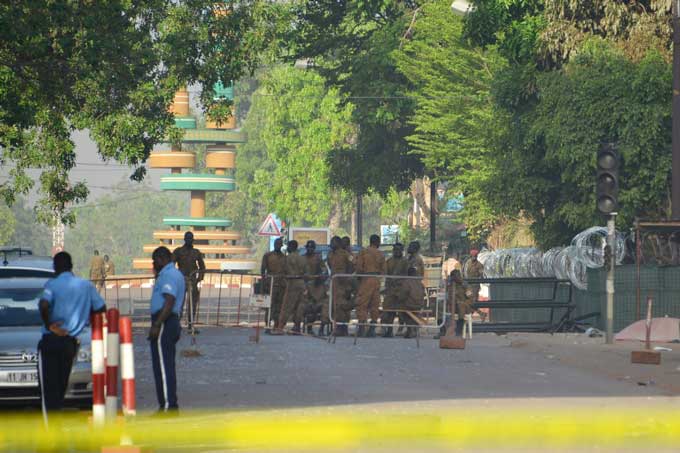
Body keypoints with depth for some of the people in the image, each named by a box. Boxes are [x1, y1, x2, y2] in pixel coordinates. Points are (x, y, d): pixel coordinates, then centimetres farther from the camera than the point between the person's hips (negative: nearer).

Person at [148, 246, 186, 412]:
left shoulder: (168, 275, -14)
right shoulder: (176, 274, 20)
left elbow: (169, 302, -24)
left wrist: (156, 325, -26)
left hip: (164, 324, -11)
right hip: (173, 322, 11)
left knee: (163, 365, -10)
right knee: (167, 365, 14)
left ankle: (167, 405, -11)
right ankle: (171, 404, 18)